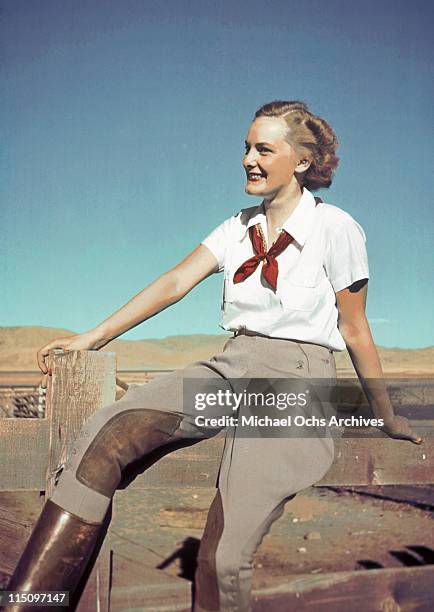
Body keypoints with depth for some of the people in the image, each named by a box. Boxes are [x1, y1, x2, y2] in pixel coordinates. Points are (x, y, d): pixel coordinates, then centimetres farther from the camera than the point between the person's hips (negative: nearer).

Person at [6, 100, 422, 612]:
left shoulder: (335, 228, -4)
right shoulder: (239, 227, 12)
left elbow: (355, 330, 2)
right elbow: (175, 283, 4)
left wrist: (388, 419, 11)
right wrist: (93, 337, -3)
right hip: (230, 370, 5)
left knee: (223, 557, -23)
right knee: (108, 431, -22)